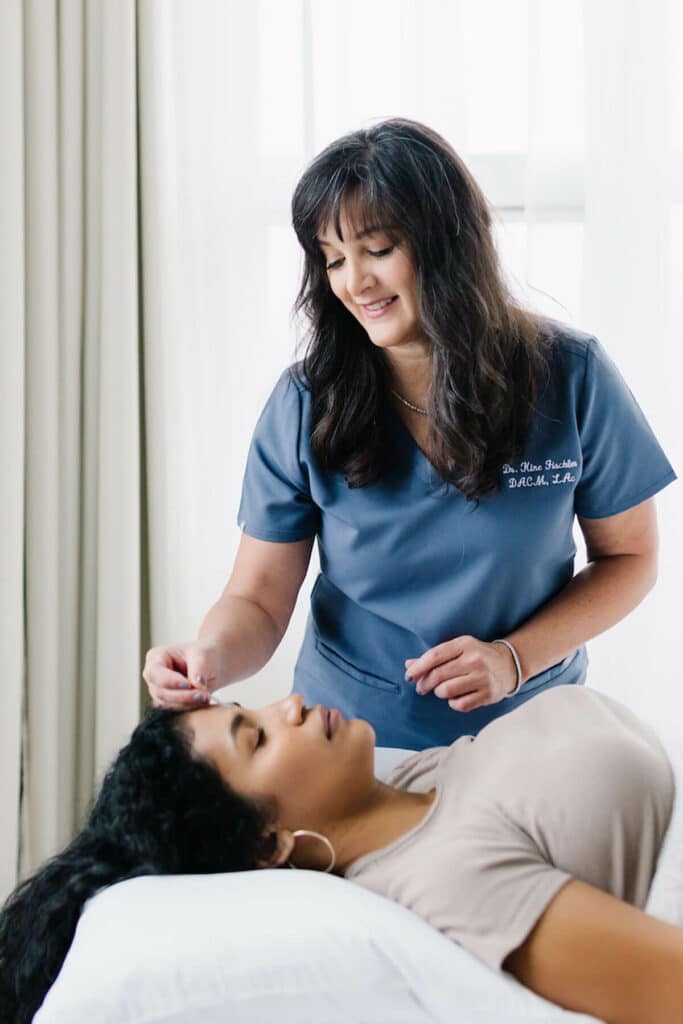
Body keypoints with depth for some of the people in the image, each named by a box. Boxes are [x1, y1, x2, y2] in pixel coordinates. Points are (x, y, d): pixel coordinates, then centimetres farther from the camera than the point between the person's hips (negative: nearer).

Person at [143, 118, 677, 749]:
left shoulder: (570, 377, -5)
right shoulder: (305, 404, -5)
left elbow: (630, 557, 3)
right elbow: (257, 601, -4)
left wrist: (513, 659, -12)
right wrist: (213, 658, -27)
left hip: (526, 727, -1)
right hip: (351, 739, 2)